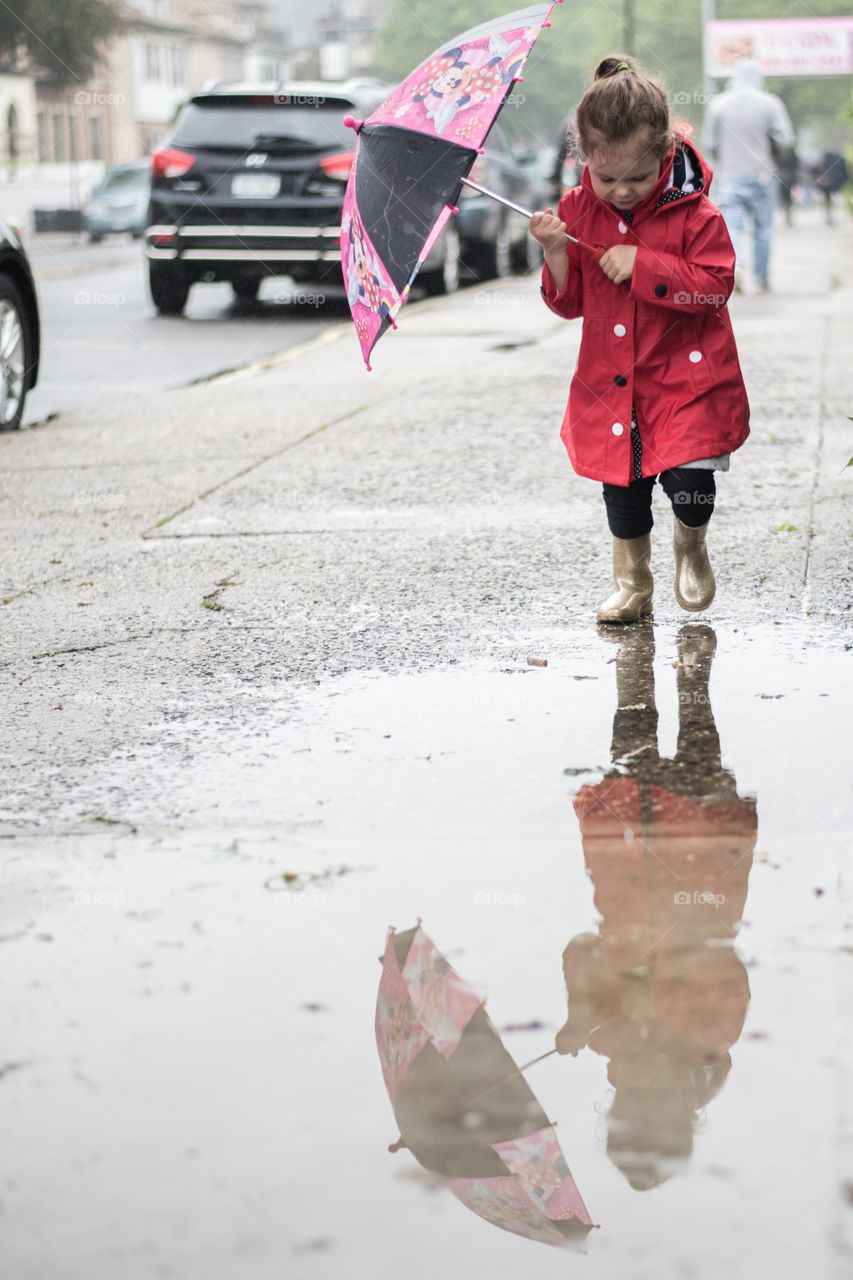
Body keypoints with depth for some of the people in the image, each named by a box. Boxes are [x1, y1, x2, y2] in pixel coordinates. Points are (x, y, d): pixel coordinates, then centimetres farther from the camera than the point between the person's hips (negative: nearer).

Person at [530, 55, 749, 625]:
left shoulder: (694, 211, -13)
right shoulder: (578, 210, -2)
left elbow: (715, 284, -18)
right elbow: (570, 302, 3)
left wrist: (643, 266, -24)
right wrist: (556, 252, -16)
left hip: (685, 374, -3)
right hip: (612, 381, 3)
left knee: (689, 479, -13)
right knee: (623, 487, 9)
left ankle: (691, 545, 21)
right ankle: (633, 584, 28)